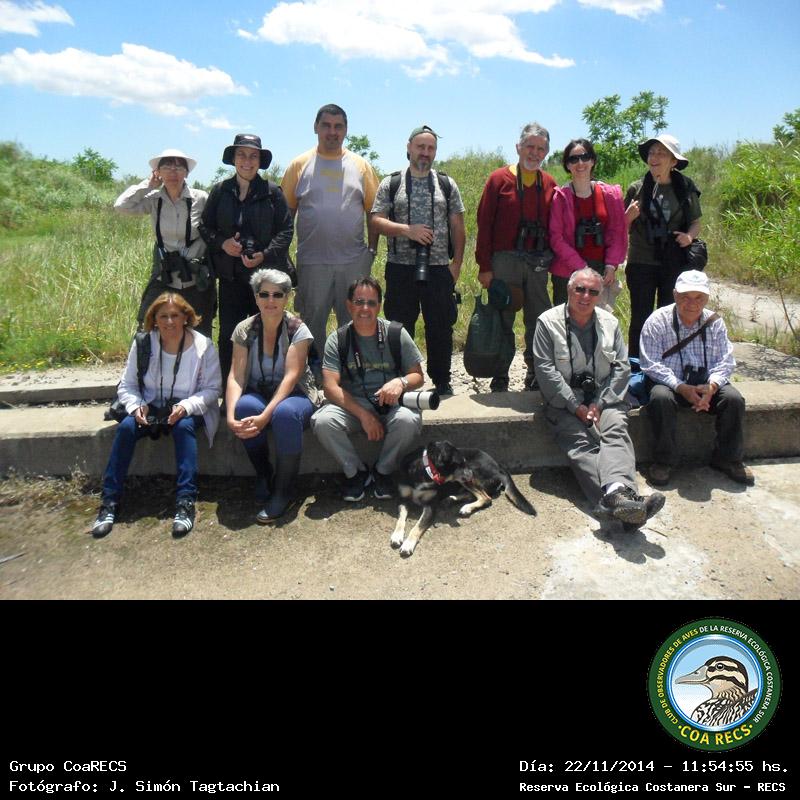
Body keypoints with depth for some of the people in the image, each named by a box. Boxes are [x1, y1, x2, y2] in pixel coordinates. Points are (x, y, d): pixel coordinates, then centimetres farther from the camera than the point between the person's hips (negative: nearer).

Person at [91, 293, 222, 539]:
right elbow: (127, 385, 3)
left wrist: (186, 406, -24)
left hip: (187, 410, -2)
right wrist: (136, 405, -19)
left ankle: (185, 502, -33)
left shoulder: (203, 345, -11)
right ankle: (109, 502, -18)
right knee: (126, 427, -26)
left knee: (184, 426, -34)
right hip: (151, 408, 2)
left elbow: (212, 388, -7)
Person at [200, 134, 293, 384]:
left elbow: (285, 230, 0)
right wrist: (221, 242, -7)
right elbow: (205, 226, 13)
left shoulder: (273, 192, 2)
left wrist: (265, 255, -14)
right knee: (228, 333, 2)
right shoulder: (220, 191, 9)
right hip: (230, 275, 2)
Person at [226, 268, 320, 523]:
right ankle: (262, 475, -8)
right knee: (244, 407, -33)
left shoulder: (297, 330, -10)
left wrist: (265, 416, -34)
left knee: (285, 413, -37)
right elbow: (236, 376, -10)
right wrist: (230, 415, -29)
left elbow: (291, 376, -21)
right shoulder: (244, 330, -1)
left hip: (295, 395, -2)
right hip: (258, 394, 3)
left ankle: (283, 490, -19)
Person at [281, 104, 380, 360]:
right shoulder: (300, 165, 5)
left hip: (354, 261, 1)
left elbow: (373, 211, 8)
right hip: (311, 262, -1)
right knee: (312, 325, 8)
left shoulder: (361, 166, 8)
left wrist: (372, 250, 2)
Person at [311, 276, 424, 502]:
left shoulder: (396, 334, 1)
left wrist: (401, 382, -22)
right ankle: (356, 472, -4)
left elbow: (418, 376, 4)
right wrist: (363, 415, -20)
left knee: (408, 420, -33)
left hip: (390, 403, 0)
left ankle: (383, 471, -4)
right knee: (322, 421, -30)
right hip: (351, 405, 0)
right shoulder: (337, 339, 0)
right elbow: (331, 387, -9)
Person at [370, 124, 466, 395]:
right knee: (400, 327, 5)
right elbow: (376, 221, 0)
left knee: (441, 327, 5)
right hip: (401, 268, -1)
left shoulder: (447, 184, 11)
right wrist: (407, 230, -14)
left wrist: (457, 263, 1)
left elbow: (457, 227, 9)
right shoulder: (390, 184, 7)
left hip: (439, 269, 1)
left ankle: (442, 381, 18)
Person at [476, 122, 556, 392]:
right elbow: (484, 224, -3)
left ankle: (536, 377, 19)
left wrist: (552, 259, 5)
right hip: (504, 261, -3)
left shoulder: (549, 184, 10)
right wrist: (484, 266, -8)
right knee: (503, 321, 3)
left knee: (539, 321, 7)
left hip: (538, 263, 3)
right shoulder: (500, 179, 0)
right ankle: (500, 380, 12)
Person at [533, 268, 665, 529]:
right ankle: (619, 497, -49)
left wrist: (600, 404, -7)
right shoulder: (548, 322, 3)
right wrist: (576, 406, -11)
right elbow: (545, 370, -5)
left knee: (615, 431, -28)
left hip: (604, 397, 3)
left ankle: (617, 493, -52)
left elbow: (621, 367, 8)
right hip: (565, 400, -2)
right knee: (582, 442, -28)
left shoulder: (610, 323, 15)